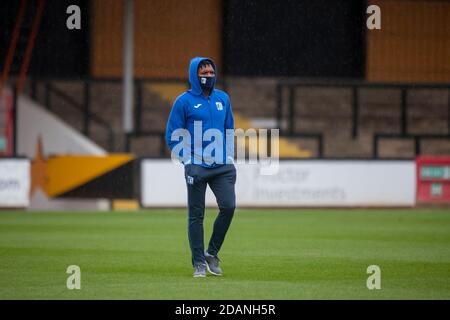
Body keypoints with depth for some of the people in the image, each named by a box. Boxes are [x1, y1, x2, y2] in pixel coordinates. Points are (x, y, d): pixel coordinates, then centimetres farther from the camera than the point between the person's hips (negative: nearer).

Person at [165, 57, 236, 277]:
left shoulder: (223, 98, 12)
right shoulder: (184, 101, -2)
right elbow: (173, 136, 0)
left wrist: (229, 157, 11)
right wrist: (187, 162, -7)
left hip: (222, 166, 4)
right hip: (196, 167, -3)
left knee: (228, 206, -10)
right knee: (196, 215, -1)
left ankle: (212, 253, 8)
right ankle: (199, 263, 7)